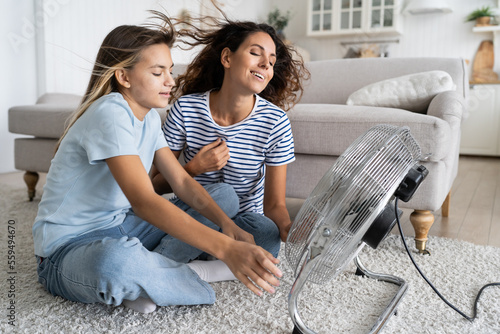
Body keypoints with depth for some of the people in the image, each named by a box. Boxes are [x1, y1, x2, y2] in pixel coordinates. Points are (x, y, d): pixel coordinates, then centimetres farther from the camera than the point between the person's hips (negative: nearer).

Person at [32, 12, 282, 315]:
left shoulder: (149, 117, 4)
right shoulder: (110, 115, -23)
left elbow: (182, 182, 0)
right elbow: (143, 201, -35)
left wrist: (228, 225, -17)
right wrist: (225, 248, -43)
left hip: (120, 228, 9)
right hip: (68, 247, -8)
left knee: (224, 194, 5)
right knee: (117, 259, -46)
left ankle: (148, 270, -13)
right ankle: (201, 276, -15)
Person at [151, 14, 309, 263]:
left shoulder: (275, 122, -10)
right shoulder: (185, 109, -10)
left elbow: (275, 204, -8)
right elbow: (155, 186, -3)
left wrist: (292, 231, -30)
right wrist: (194, 169, -21)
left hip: (246, 218, 2)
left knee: (268, 235, -33)